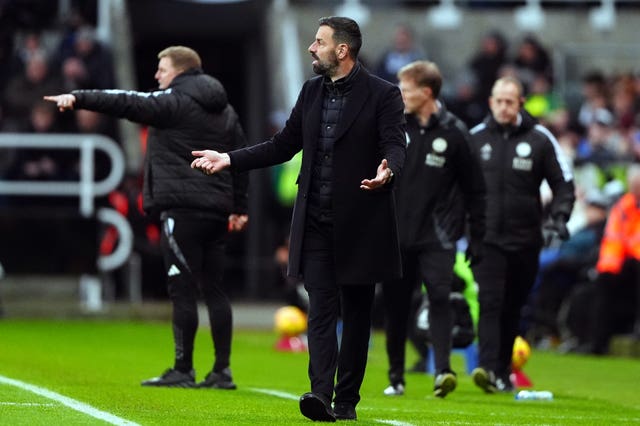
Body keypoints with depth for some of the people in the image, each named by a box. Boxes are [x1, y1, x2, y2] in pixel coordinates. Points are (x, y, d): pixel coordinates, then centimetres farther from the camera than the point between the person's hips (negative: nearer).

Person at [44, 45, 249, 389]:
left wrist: (78, 99, -19)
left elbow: (128, 103, -15)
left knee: (183, 289, -5)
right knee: (213, 288, 9)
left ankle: (183, 370, -5)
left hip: (182, 208, -8)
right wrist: (239, 208, 24)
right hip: (217, 209, 8)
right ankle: (222, 371, 6)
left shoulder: (174, 102, -5)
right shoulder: (225, 111, 19)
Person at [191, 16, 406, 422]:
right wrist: (228, 159, 9)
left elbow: (396, 146, -15)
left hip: (360, 222, -4)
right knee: (322, 308, -7)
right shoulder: (311, 92, 11)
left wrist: (387, 169, -39)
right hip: (317, 222, 4)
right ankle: (321, 392, -18)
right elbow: (283, 146, 17)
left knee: (356, 312, 6)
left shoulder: (383, 95, -5)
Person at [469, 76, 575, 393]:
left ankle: (503, 372, 20)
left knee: (512, 310, 9)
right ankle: (488, 368, -24)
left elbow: (563, 184, 5)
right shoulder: (475, 138, 4)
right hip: (487, 238, -1)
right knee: (490, 304, -15)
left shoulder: (539, 139, 0)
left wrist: (559, 217, -10)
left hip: (524, 240, 1)